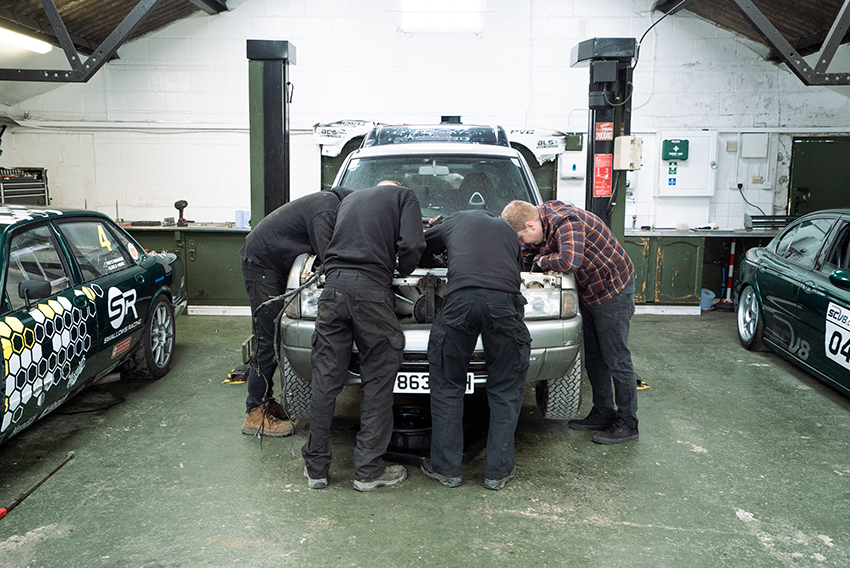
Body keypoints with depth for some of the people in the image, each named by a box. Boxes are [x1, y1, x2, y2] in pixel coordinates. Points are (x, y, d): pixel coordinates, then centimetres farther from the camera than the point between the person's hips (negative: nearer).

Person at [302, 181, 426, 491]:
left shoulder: (350, 198, 30)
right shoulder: (404, 195, 14)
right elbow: (411, 245, -2)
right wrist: (403, 271, 15)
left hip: (333, 286, 5)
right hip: (371, 289, -4)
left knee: (325, 379, 8)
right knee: (378, 380, 5)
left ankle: (316, 468, 15)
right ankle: (368, 471, 9)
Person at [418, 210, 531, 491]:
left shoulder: (456, 221, 30)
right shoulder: (508, 231, 34)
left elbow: (419, 248, 39)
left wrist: (433, 264, 58)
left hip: (461, 298, -1)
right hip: (504, 302, 1)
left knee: (446, 387, 13)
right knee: (506, 391, 14)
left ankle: (445, 468, 17)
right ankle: (498, 472, 16)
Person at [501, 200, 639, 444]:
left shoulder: (566, 222, -31)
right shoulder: (541, 218, -3)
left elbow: (570, 261, -47)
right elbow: (527, 257, 13)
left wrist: (542, 260, -28)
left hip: (613, 289, -9)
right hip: (588, 291, 9)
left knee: (616, 359, -2)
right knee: (592, 358, 15)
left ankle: (627, 423, 9)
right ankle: (603, 413, 27)